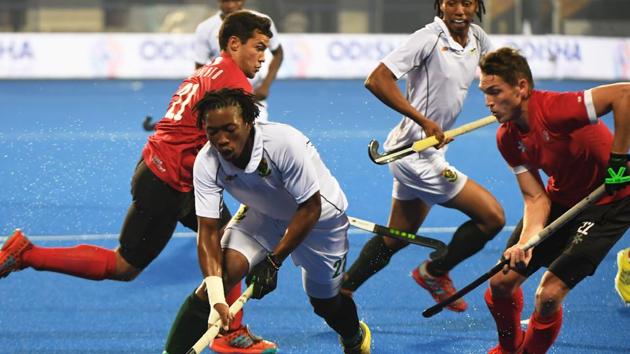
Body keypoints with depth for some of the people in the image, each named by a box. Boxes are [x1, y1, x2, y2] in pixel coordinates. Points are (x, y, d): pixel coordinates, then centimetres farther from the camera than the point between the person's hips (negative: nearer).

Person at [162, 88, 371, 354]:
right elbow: (208, 231, -26)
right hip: (263, 215, 2)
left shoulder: (283, 143, -38)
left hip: (318, 217, -2)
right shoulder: (206, 163, -27)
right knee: (223, 271, -23)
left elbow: (310, 208, -28)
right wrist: (216, 298, -39)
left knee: (325, 303, 9)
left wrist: (273, 261, -28)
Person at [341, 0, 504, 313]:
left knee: (396, 238, 19)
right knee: (492, 217, -9)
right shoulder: (429, 39, -19)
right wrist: (423, 120, -27)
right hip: (415, 151, -9)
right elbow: (376, 80, -24)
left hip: (431, 151, 9)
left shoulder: (477, 39, 5)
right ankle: (434, 273, 11)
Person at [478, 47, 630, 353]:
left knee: (549, 294, -15)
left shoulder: (554, 109, -31)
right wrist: (524, 242, -27)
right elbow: (536, 198, -8)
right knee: (502, 281, 4)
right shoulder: (507, 139, -7)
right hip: (561, 199, 7)